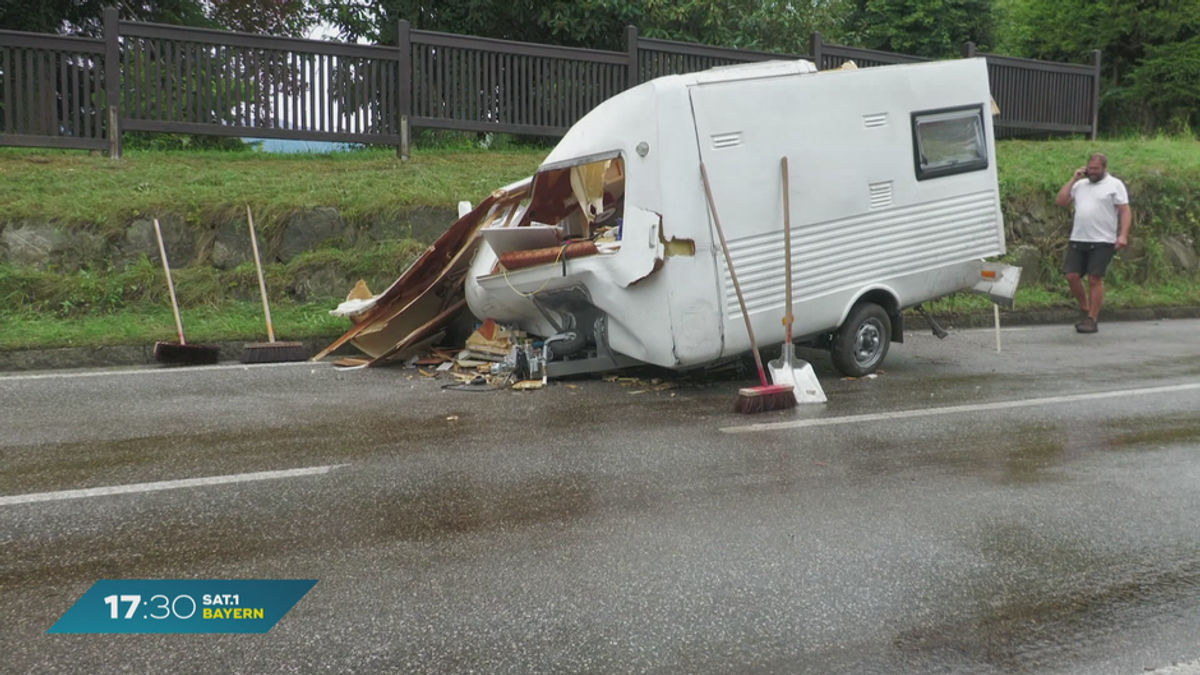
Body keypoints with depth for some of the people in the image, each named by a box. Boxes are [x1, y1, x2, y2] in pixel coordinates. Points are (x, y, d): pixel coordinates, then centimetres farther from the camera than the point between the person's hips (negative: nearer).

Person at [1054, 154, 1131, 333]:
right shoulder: (1080, 185, 17)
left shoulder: (1115, 185, 1)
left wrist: (1123, 235, -16)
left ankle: (1092, 319, 1)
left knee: (1095, 279, -5)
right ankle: (1085, 309, 21)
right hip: (1077, 239, 5)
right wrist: (1073, 180, 6)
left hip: (1102, 242, -5)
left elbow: (1125, 211, -4)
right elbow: (1060, 201, 10)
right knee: (1072, 276, 0)